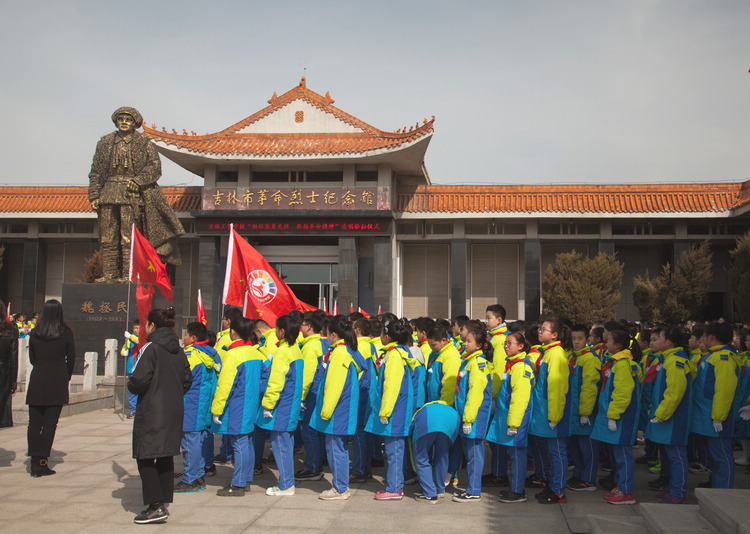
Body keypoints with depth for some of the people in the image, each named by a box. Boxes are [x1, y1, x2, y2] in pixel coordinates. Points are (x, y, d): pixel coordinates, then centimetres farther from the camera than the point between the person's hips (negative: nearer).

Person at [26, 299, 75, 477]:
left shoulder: (35, 333, 3)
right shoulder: (66, 333, -5)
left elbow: (32, 358, 10)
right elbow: (71, 359, 1)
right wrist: (67, 376, 17)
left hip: (37, 381, 2)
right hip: (57, 382, -2)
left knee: (34, 423, 9)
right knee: (50, 424, 1)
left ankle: (35, 462, 9)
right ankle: (42, 463, 0)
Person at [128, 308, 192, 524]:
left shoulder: (150, 348, -13)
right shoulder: (179, 350, 8)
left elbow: (139, 381, -18)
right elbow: (187, 380, 10)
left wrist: (131, 386, 2)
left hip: (151, 413, -7)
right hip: (174, 411, 7)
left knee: (144, 457, 0)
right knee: (166, 456, 14)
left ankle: (156, 505, -7)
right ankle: (163, 503, 19)